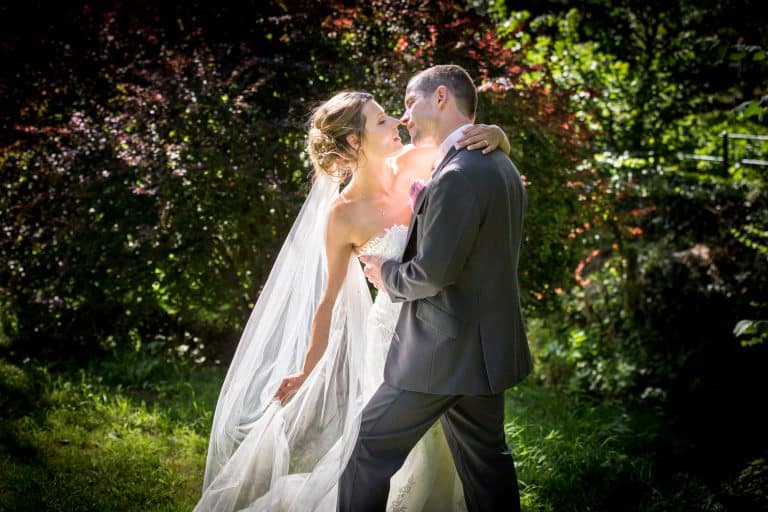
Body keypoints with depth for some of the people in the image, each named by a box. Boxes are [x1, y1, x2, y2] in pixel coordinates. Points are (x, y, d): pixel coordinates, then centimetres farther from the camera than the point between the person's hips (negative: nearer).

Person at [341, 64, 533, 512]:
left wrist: (387, 274, -4)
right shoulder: (501, 165, 10)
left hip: (447, 354, -9)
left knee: (372, 448, 3)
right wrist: (424, 208, 10)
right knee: (486, 459, 17)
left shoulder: (457, 176, -21)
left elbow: (433, 272, -23)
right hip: (488, 348, 9)